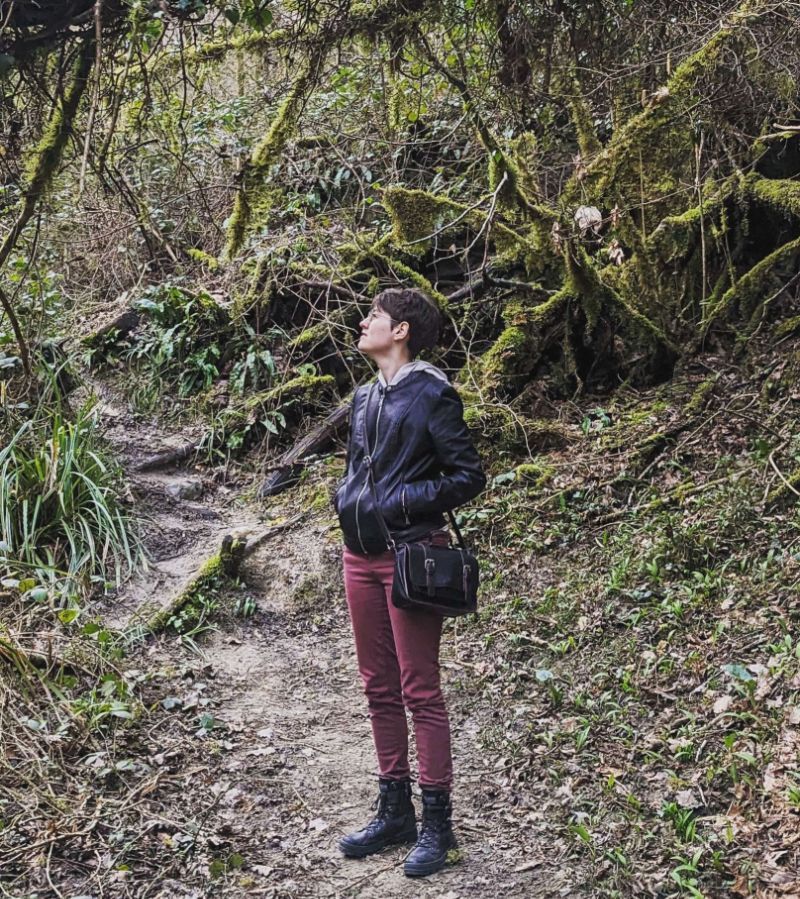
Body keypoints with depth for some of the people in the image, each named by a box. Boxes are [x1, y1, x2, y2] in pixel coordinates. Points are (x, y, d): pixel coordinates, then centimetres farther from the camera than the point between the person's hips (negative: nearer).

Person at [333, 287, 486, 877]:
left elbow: (469, 476, -11)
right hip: (361, 556, 8)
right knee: (379, 688, 13)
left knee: (420, 691, -2)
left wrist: (403, 502, -17)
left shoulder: (432, 395, -9)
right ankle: (394, 811, 25)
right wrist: (347, 499, 7)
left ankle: (437, 823, 8)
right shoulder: (365, 398, 13)